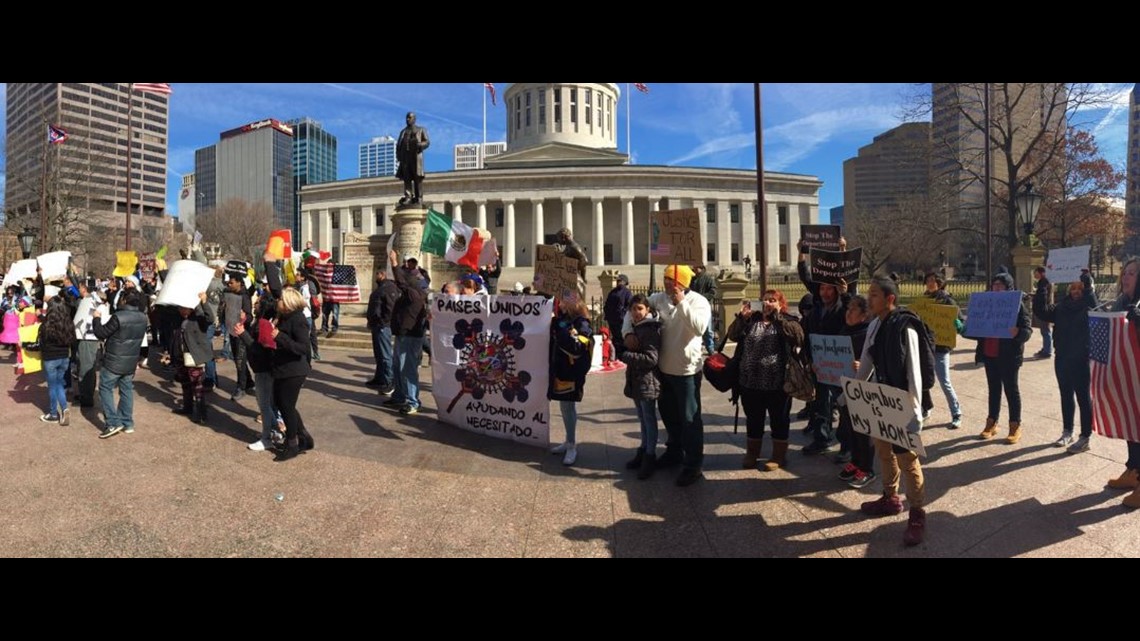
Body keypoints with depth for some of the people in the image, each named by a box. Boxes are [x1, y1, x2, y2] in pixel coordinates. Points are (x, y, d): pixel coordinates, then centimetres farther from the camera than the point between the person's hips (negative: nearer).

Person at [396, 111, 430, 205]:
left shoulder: (421, 130, 16)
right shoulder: (403, 132, 26)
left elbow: (427, 142, 4)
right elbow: (398, 145, 19)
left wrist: (420, 144, -18)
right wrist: (398, 156, 1)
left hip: (416, 155, -3)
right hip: (405, 157, 3)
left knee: (417, 177, -10)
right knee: (406, 177, -7)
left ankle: (419, 198, -12)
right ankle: (408, 197, -13)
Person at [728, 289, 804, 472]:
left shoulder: (788, 320, 0)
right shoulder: (751, 319, 9)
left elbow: (798, 335, -19)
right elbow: (733, 335, 1)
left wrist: (777, 316, -21)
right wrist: (741, 317, -12)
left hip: (777, 383, -3)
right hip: (751, 382, 3)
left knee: (779, 420, 10)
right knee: (753, 420, 15)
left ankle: (779, 456, 24)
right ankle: (752, 453, 29)